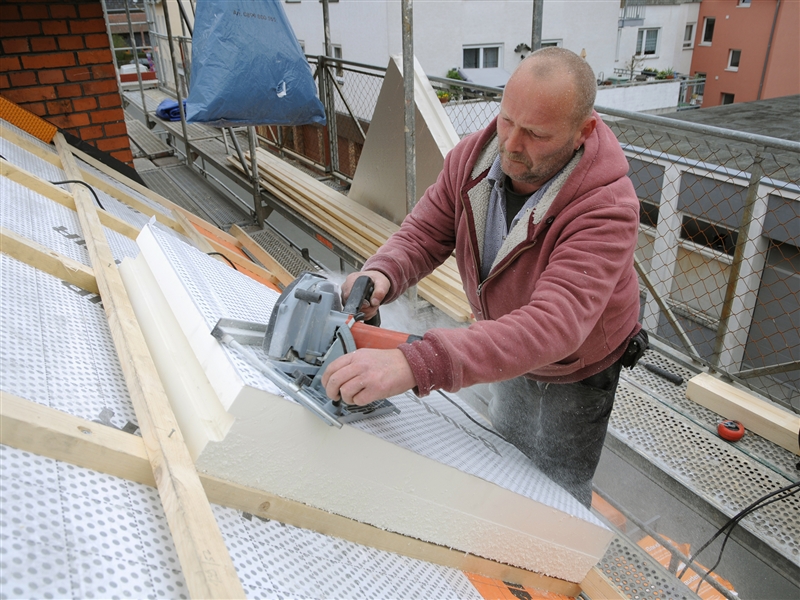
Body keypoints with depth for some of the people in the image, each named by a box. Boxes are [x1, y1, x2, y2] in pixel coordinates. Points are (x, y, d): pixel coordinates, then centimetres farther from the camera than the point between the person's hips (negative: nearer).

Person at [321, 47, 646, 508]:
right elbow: (424, 233, -15)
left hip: (579, 367, -5)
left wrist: (413, 365, -64)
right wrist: (381, 275, -41)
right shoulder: (473, 157, -21)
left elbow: (554, 324, -52)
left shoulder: (608, 207, -41)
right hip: (510, 351, 5)